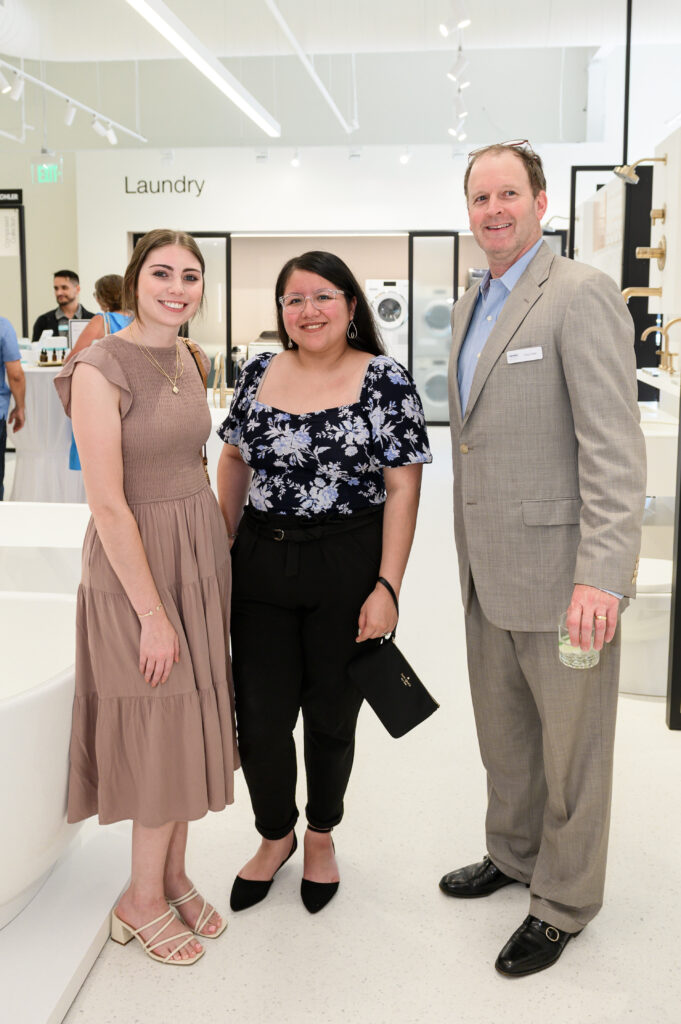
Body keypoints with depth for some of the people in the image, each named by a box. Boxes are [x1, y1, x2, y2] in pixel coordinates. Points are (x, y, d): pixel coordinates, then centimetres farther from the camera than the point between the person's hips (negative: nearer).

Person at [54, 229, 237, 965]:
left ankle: (173, 876, 33)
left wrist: (214, 554, 9)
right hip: (135, 562, -7)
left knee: (193, 722, 15)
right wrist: (153, 613, -18)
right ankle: (142, 899, 24)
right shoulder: (101, 369, -17)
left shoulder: (188, 359, 7)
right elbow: (108, 505, -19)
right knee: (162, 732, 2)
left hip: (201, 553, 7)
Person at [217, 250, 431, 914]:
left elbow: (403, 489, -9)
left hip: (348, 568, -3)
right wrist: (219, 554, 9)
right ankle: (274, 835, 33)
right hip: (261, 566, 3)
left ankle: (321, 834, 37)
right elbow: (233, 464, 14)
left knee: (331, 713, 11)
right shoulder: (259, 374, 5)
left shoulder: (385, 381, -7)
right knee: (260, 715, 6)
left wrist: (386, 586, -15)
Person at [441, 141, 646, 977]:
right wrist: (470, 550, 17)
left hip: (561, 571, -8)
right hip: (489, 571, 8)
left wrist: (602, 574, -27)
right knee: (503, 735, 22)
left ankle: (563, 902, 28)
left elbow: (615, 447, -21)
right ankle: (513, 854, 44)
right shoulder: (470, 307, 13)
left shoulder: (581, 296, -14)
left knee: (570, 749, 9)